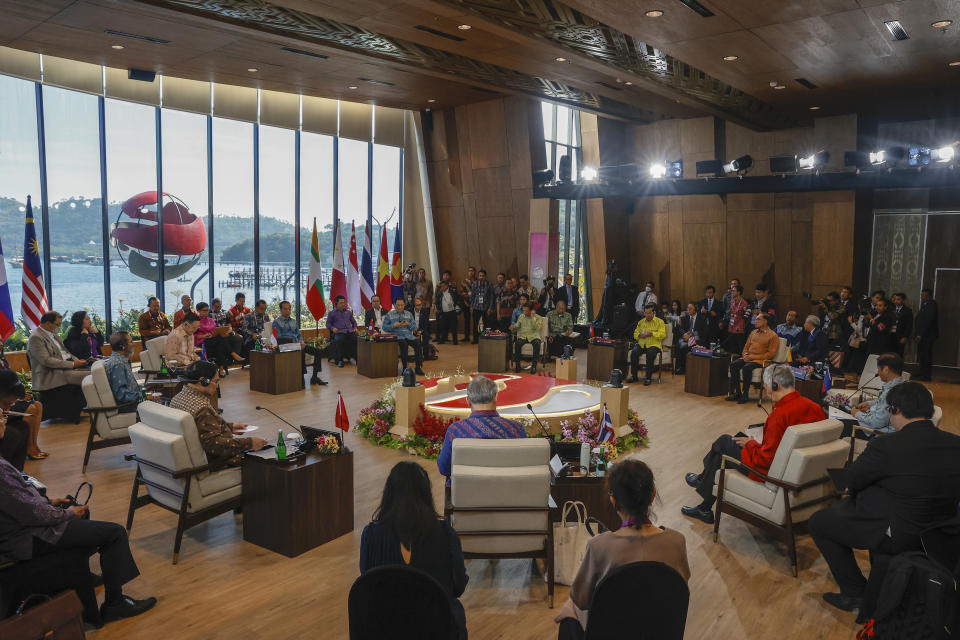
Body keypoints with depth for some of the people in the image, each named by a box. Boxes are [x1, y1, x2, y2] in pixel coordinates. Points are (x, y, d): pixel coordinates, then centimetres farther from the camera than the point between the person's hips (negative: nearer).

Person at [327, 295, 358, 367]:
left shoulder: (348, 312, 26)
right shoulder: (331, 313, 16)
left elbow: (353, 322, 32)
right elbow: (328, 324, 15)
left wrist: (355, 327, 12)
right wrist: (332, 328, -6)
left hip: (350, 331, 3)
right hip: (339, 332, -3)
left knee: (357, 339, -28)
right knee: (339, 340, -38)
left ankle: (355, 357, -20)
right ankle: (340, 360, -25)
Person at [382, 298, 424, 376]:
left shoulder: (409, 314, 21)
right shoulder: (389, 315, 14)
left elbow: (414, 327, 16)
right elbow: (384, 327, 7)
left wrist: (408, 324, -5)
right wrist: (394, 326, -8)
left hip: (409, 335, 3)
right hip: (397, 336, -3)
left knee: (417, 343, -27)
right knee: (404, 344, -36)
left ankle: (418, 368, -21)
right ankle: (405, 368, -27)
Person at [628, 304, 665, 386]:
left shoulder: (659, 322, 6)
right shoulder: (641, 322, 19)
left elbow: (663, 334, -6)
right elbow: (635, 334, 19)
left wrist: (651, 334, -17)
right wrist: (639, 335, -4)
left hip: (654, 345, -4)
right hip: (641, 344, 4)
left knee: (650, 354, -36)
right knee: (634, 352, -27)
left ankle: (648, 377, -25)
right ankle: (634, 376, -16)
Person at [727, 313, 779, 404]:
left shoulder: (773, 336, 0)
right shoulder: (753, 332, 21)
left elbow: (771, 353, -9)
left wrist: (753, 357, -15)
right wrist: (745, 355, 0)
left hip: (760, 360, -6)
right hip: (748, 358, 6)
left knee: (747, 367, -35)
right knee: (733, 365, -21)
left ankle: (745, 395, -23)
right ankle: (737, 393, -18)